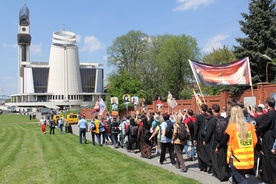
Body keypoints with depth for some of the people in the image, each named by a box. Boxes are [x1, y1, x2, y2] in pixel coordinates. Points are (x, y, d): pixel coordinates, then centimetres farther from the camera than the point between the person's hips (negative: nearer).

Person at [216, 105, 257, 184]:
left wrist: (218, 147, 15)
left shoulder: (232, 126, -10)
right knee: (235, 178, 19)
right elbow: (254, 141, 4)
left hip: (236, 158, -5)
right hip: (247, 158, 5)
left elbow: (225, 140, -1)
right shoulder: (249, 126, 2)